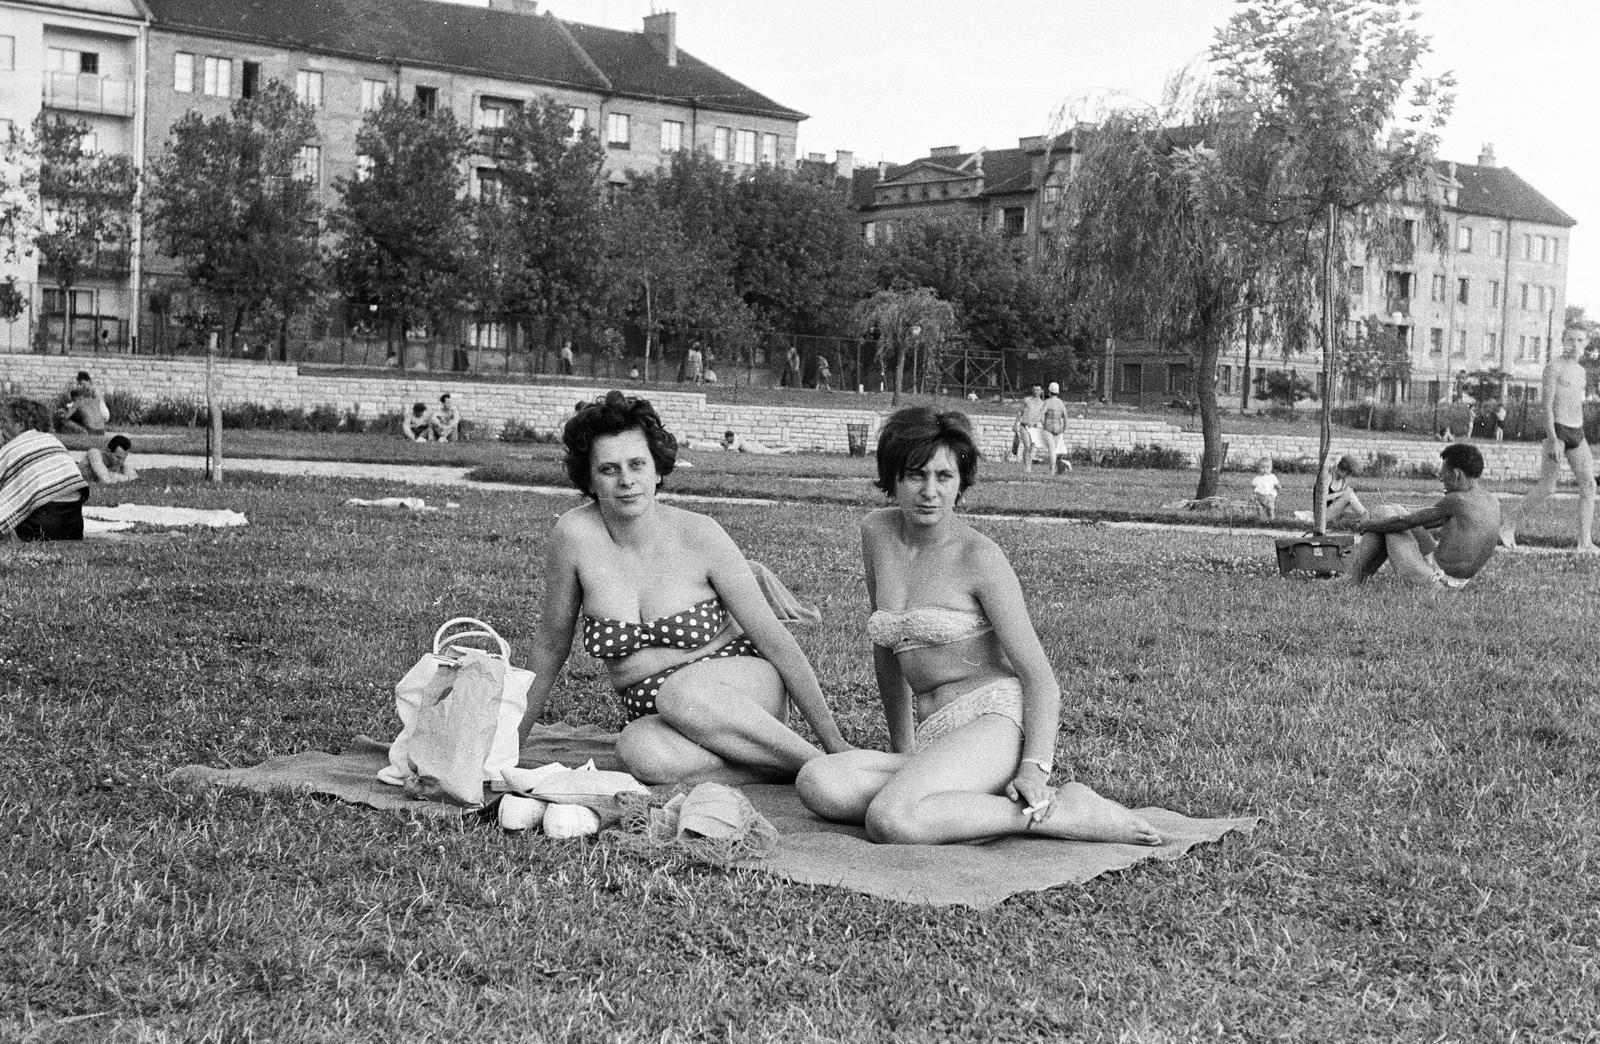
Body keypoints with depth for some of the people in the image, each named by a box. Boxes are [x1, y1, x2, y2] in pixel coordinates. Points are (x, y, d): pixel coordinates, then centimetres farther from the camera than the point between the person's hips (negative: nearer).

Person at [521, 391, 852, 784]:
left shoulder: (699, 535, -11)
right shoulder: (575, 534, -9)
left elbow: (773, 639, -9)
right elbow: (551, 645, 5)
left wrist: (834, 743, -10)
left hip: (744, 685, -1)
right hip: (652, 711, 1)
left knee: (681, 693, -36)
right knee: (639, 750, -35)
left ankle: (817, 765, -20)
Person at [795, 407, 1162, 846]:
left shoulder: (979, 556, -6)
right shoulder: (877, 533, 10)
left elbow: (1040, 677, -7)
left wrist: (1036, 767, -21)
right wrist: (903, 748, 21)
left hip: (996, 718, -6)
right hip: (932, 736, 6)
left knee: (890, 821, -33)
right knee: (816, 782, -24)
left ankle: (1062, 812, -18)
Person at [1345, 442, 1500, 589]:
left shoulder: (1457, 500, -21)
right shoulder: (1493, 502, 6)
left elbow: (1406, 522, -13)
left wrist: (1368, 525, 4)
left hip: (1429, 580, -9)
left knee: (1382, 512, 3)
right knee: (1396, 511, 20)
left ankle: (1352, 581, 9)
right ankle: (1364, 575, 24)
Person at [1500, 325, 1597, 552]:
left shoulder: (1580, 371, 18)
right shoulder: (1554, 367, -7)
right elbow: (1547, 405, -14)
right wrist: (1553, 439, -22)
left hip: (1578, 432, 8)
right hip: (1558, 431, -8)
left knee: (1588, 484, -2)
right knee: (1546, 487, -8)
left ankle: (1585, 542, -1)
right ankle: (1509, 527, 4)